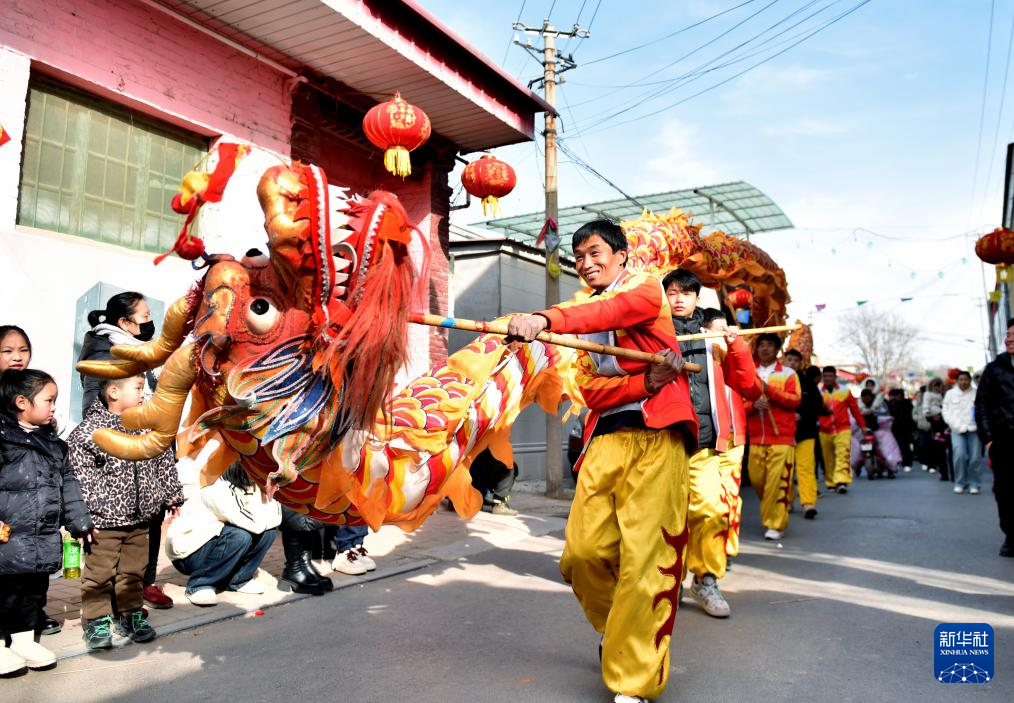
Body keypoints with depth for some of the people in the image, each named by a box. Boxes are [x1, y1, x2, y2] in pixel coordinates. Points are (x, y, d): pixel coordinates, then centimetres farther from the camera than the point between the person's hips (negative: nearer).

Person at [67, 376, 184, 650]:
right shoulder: (90, 430, -13)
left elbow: (165, 462, 13)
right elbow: (80, 473, -12)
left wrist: (173, 496, 17)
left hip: (139, 517, 5)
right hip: (103, 520, -5)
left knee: (133, 569, 14)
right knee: (99, 571, 6)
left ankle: (131, 614, 28)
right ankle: (97, 621, 21)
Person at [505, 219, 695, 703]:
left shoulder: (644, 287, 5)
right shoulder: (584, 305, 17)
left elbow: (611, 312, -22)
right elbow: (590, 389, 3)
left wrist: (544, 319, -38)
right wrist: (645, 382, -16)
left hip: (656, 434, -4)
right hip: (605, 437, 5)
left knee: (644, 558, -7)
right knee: (583, 551, -2)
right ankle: (616, 629, 29)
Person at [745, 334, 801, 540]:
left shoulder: (788, 374, 5)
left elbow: (795, 400, -7)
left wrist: (768, 389, -16)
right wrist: (753, 405, -12)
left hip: (782, 437, -3)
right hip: (756, 437, 3)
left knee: (777, 480, -9)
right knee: (756, 479, 4)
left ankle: (776, 524, 2)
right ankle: (773, 510, 30)